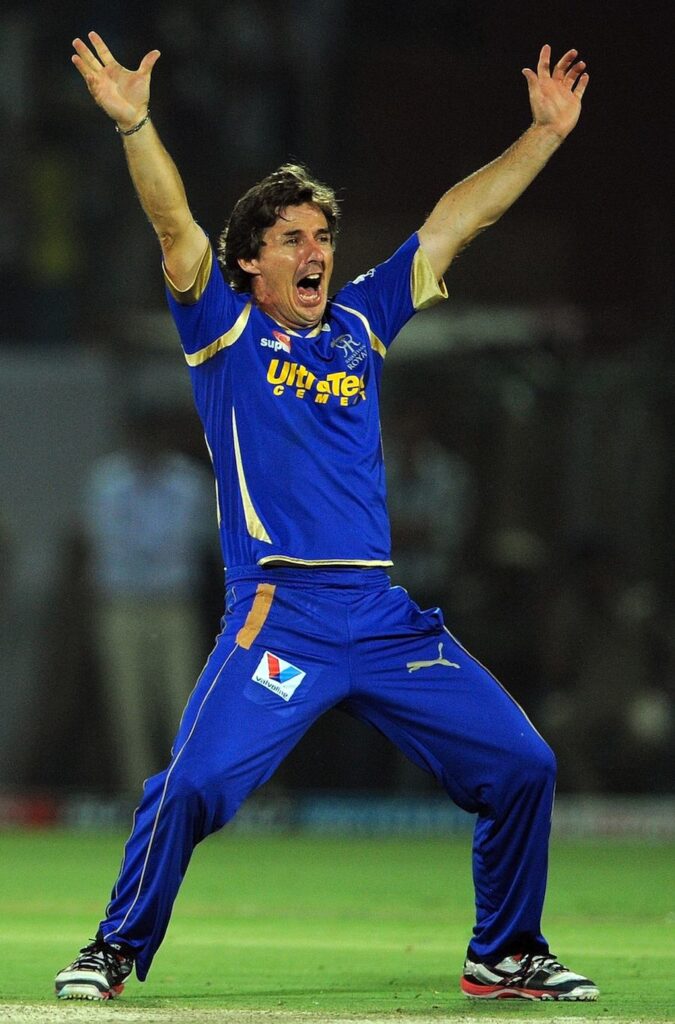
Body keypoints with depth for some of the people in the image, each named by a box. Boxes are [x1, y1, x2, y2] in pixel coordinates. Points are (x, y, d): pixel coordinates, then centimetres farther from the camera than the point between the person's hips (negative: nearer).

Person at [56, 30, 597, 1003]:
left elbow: (454, 221, 19)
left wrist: (546, 134, 17)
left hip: (386, 618, 5)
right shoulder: (226, 329, 7)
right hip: (278, 614, -5)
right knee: (194, 782, -20)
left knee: (521, 766, 1)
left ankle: (506, 956, 18)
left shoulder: (361, 323, 18)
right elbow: (176, 225, -7)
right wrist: (134, 122, -21)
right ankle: (119, 949, 1)